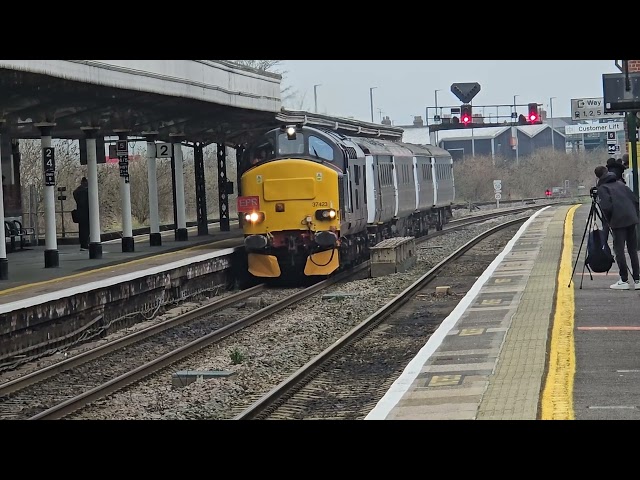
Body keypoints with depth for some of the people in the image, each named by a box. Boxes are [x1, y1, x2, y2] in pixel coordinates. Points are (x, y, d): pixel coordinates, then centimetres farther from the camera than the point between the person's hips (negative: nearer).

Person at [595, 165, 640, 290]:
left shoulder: (602, 188, 1)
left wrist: (609, 221, 2)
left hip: (618, 221, -6)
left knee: (619, 251, -1)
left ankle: (624, 281, -3)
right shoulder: (620, 184, 19)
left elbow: (606, 206, -12)